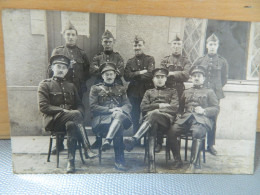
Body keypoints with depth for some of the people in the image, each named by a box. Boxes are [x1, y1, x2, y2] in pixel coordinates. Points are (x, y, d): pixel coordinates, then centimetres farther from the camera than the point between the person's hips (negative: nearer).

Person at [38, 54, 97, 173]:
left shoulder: (71, 86, 22)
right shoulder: (45, 85, 7)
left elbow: (79, 105, 16)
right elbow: (43, 107, -5)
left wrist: (78, 112, -9)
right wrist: (63, 111, -16)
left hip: (70, 120, 4)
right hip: (53, 120, -3)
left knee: (71, 125, -34)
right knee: (76, 115, -33)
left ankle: (71, 161, -32)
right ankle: (87, 149, -34)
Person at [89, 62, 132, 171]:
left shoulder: (121, 89, 25)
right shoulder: (95, 88, 17)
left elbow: (128, 105, 14)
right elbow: (93, 107, 3)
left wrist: (120, 110, -13)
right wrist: (110, 110, -11)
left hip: (120, 115, 2)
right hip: (102, 118, -2)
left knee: (119, 115, -38)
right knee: (119, 127, -35)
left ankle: (107, 141, -48)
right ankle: (119, 161, -34)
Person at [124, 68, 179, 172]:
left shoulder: (172, 91, 28)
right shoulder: (149, 92, 32)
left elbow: (174, 108, 9)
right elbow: (143, 107, 14)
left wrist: (157, 110, -3)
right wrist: (159, 105, 3)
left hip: (167, 118, -1)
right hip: (150, 117, 2)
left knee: (153, 115, -37)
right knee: (153, 124, -37)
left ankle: (134, 140, -52)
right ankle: (151, 161, -45)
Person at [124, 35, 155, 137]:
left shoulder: (150, 59, 3)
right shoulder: (130, 61, 11)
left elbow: (150, 75, -14)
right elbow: (126, 77, -3)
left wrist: (134, 76, -7)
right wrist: (140, 73, -13)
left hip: (147, 92, -3)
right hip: (134, 93, 3)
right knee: (135, 119, 10)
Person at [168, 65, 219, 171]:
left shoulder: (209, 92, 20)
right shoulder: (186, 92, 31)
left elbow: (216, 109, 9)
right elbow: (180, 108, 28)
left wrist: (204, 110, -7)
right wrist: (179, 115, 8)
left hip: (201, 119, -3)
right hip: (186, 118, 3)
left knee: (197, 132, -37)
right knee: (171, 132, -25)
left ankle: (195, 163, -27)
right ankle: (177, 160, -12)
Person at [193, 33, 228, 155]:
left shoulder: (223, 61, 7)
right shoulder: (200, 61, 8)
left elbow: (224, 79, 11)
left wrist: (217, 88, 4)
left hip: (215, 94, 0)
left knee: (213, 120, 3)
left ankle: (211, 145, 15)